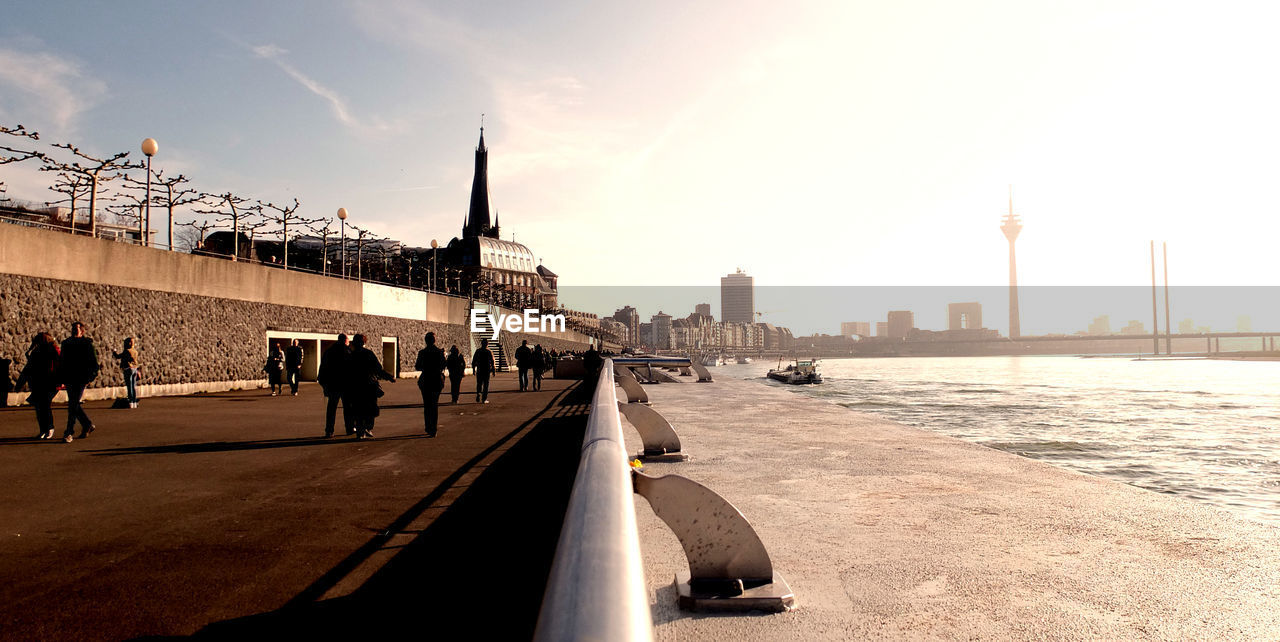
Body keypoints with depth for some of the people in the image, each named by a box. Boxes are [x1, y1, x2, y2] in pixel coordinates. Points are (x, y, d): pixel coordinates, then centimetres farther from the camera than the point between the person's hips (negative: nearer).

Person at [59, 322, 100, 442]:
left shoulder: (87, 344, -2)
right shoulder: (66, 344, 14)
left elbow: (93, 362, -5)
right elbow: (61, 363, 19)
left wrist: (90, 377, -14)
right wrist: (61, 378, 12)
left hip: (81, 379, -6)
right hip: (69, 379, 6)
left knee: (73, 405, -9)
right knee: (74, 404, 10)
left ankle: (69, 432, -6)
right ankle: (87, 425, 25)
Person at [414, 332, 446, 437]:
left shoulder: (422, 352, -9)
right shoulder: (440, 352, -5)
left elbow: (418, 367, -3)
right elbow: (443, 366, 2)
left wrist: (415, 364, 18)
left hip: (425, 380, -1)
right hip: (437, 380, 1)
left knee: (427, 405, 10)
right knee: (435, 404, 9)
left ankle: (428, 428, 11)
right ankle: (433, 429, 4)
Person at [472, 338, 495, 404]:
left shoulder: (477, 351, 0)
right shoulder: (489, 352, -6)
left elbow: (473, 361, 2)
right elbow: (492, 362, -7)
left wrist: (473, 370, 10)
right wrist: (493, 370, 1)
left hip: (479, 370, 2)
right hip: (487, 371, -2)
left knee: (479, 384, 12)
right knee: (486, 385, 4)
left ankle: (478, 398, 1)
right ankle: (484, 399, 1)